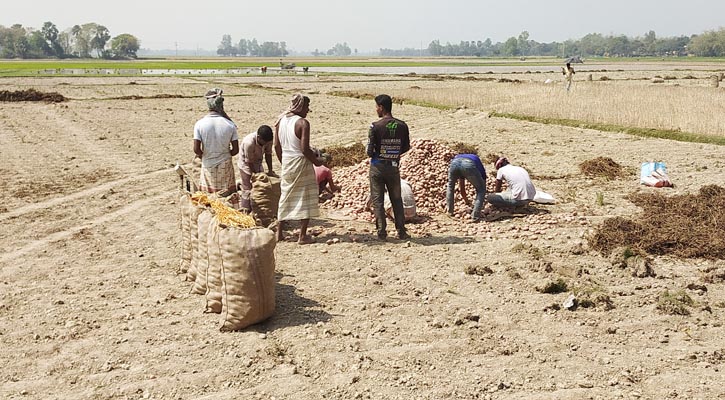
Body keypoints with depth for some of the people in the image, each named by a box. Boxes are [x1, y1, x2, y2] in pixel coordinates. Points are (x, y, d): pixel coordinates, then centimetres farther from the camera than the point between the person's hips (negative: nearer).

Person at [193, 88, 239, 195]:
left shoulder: (199, 124, -11)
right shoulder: (229, 125, -10)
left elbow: (196, 149, -12)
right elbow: (235, 149, -6)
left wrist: (204, 156, 8)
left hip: (208, 166, 0)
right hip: (225, 166, 0)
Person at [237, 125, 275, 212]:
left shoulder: (267, 139, -20)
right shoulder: (249, 142, -37)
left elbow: (268, 154, -7)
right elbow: (249, 162, -26)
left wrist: (270, 170, -10)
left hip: (257, 163, 6)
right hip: (246, 165, -6)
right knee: (248, 190, -6)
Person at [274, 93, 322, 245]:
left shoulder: (281, 120, 4)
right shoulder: (303, 123, -16)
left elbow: (276, 145, 8)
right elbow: (305, 149, -20)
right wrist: (317, 161, -4)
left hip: (286, 163, 7)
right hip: (301, 163, -6)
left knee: (286, 196, 19)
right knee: (305, 198, 4)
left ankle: (279, 232, 23)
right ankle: (302, 236, 6)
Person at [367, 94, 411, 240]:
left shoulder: (375, 126, -13)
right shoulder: (402, 126, -2)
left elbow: (370, 151, -13)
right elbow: (406, 147, 6)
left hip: (377, 167, -3)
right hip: (394, 167, 3)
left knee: (377, 200, 6)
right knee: (397, 199, 13)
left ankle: (381, 231, 5)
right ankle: (401, 231, 13)